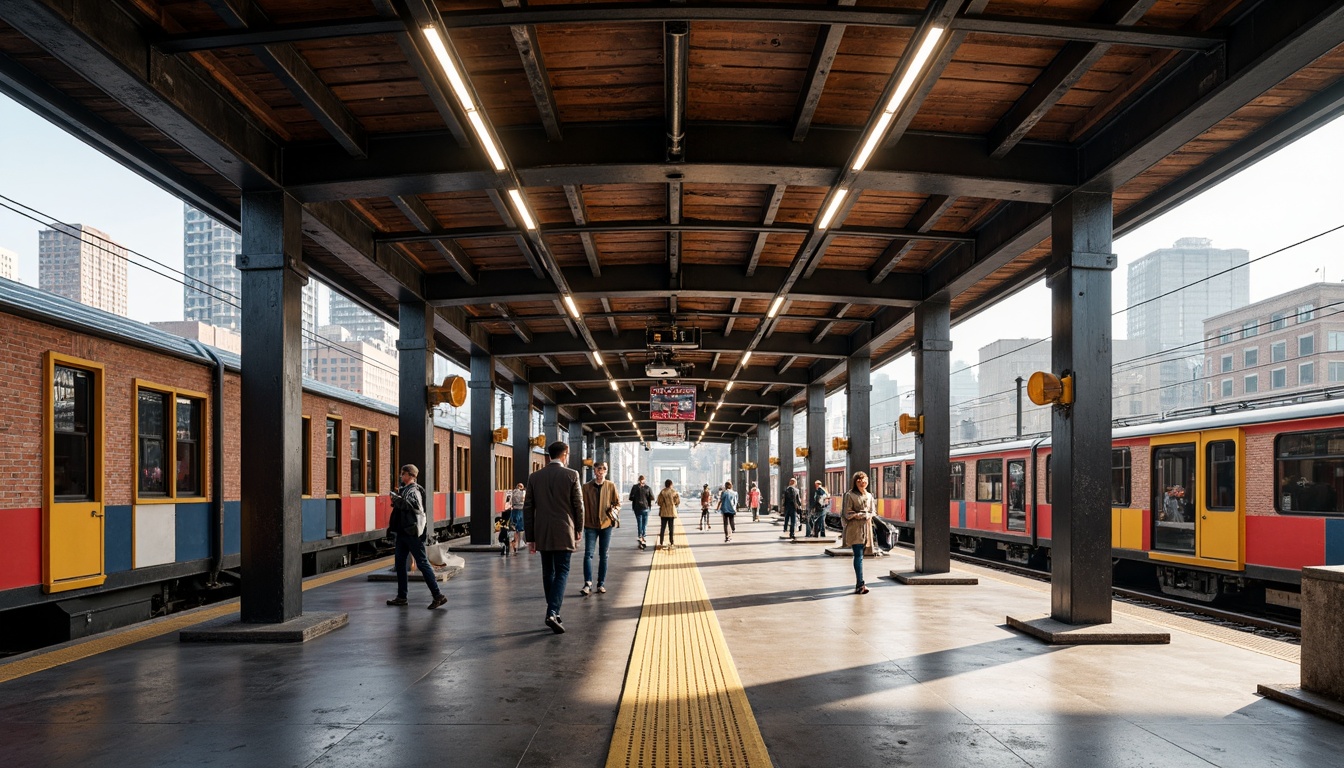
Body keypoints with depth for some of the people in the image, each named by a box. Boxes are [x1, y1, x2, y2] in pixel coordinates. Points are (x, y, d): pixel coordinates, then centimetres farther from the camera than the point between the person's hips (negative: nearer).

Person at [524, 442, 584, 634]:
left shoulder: (534, 477, 4)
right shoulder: (571, 475, -6)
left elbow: (528, 509, 5)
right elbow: (578, 505, -3)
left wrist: (530, 538, 9)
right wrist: (578, 530, 12)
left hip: (542, 534, 4)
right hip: (563, 533, -3)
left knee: (548, 573, 14)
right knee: (561, 573, 0)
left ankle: (553, 613, 19)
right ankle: (553, 612, -15)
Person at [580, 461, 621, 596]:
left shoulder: (611, 486, 2)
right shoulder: (586, 487, 0)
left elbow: (618, 503, 9)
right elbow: (583, 505, 5)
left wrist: (614, 511, -11)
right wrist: (581, 523, 0)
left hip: (606, 524, 1)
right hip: (590, 525, -1)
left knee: (603, 555, 8)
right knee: (588, 554, -12)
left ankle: (601, 584, 16)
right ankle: (588, 584, -17)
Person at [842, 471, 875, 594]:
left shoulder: (869, 496, 14)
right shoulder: (850, 495, -5)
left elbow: (873, 511, 17)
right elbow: (847, 513, -9)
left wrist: (869, 515, -5)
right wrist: (862, 515, -14)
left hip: (866, 528, 6)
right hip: (855, 529, -6)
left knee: (859, 556, 10)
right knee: (858, 556, -12)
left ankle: (859, 584, 14)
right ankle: (860, 585, -16)